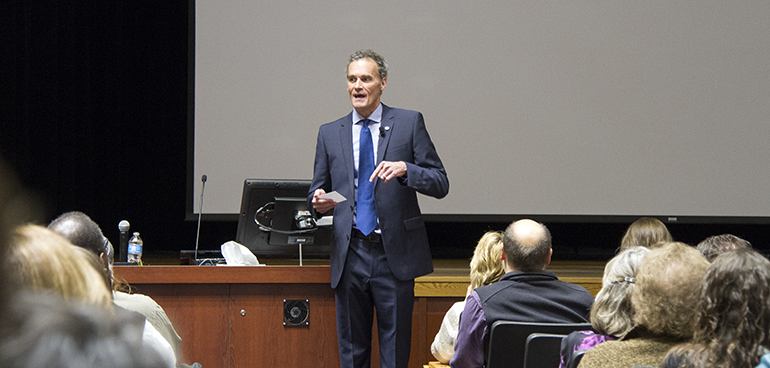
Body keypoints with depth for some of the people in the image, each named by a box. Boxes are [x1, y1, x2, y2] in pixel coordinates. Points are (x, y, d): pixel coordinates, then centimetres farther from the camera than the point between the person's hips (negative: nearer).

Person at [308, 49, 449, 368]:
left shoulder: (409, 123, 2)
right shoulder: (330, 133, 11)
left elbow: (440, 184, -1)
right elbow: (317, 189, 15)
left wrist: (404, 169, -20)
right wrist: (319, 201, -9)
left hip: (395, 255, -2)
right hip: (350, 255, 3)